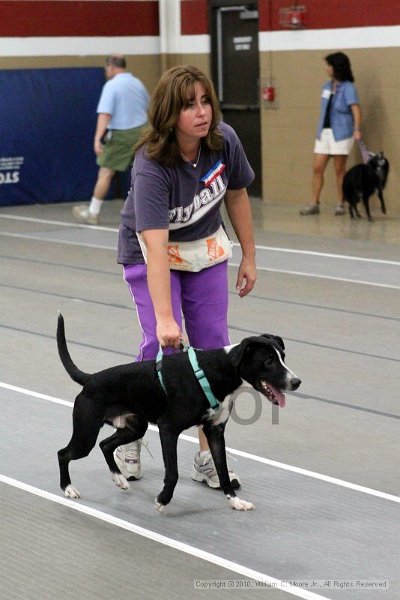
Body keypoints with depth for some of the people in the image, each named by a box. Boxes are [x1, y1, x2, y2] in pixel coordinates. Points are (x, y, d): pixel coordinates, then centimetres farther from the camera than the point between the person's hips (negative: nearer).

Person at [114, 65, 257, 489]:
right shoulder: (151, 167, -34)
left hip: (206, 248, 5)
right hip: (152, 251, -4)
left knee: (213, 348, -1)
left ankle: (208, 457, 8)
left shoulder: (224, 141, -19)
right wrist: (164, 318, -46)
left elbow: (236, 196, 1)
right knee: (162, 344, -16)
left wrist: (249, 256, 6)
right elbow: (155, 248, -40)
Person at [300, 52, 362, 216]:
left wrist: (357, 129, -33)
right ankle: (314, 204, 6)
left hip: (341, 133, -6)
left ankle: (340, 204, 9)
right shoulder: (327, 86, 11)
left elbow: (355, 109, -20)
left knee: (339, 169, 0)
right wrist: (319, 130, 16)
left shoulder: (348, 88, -9)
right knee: (317, 168, 2)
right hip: (324, 132, 6)